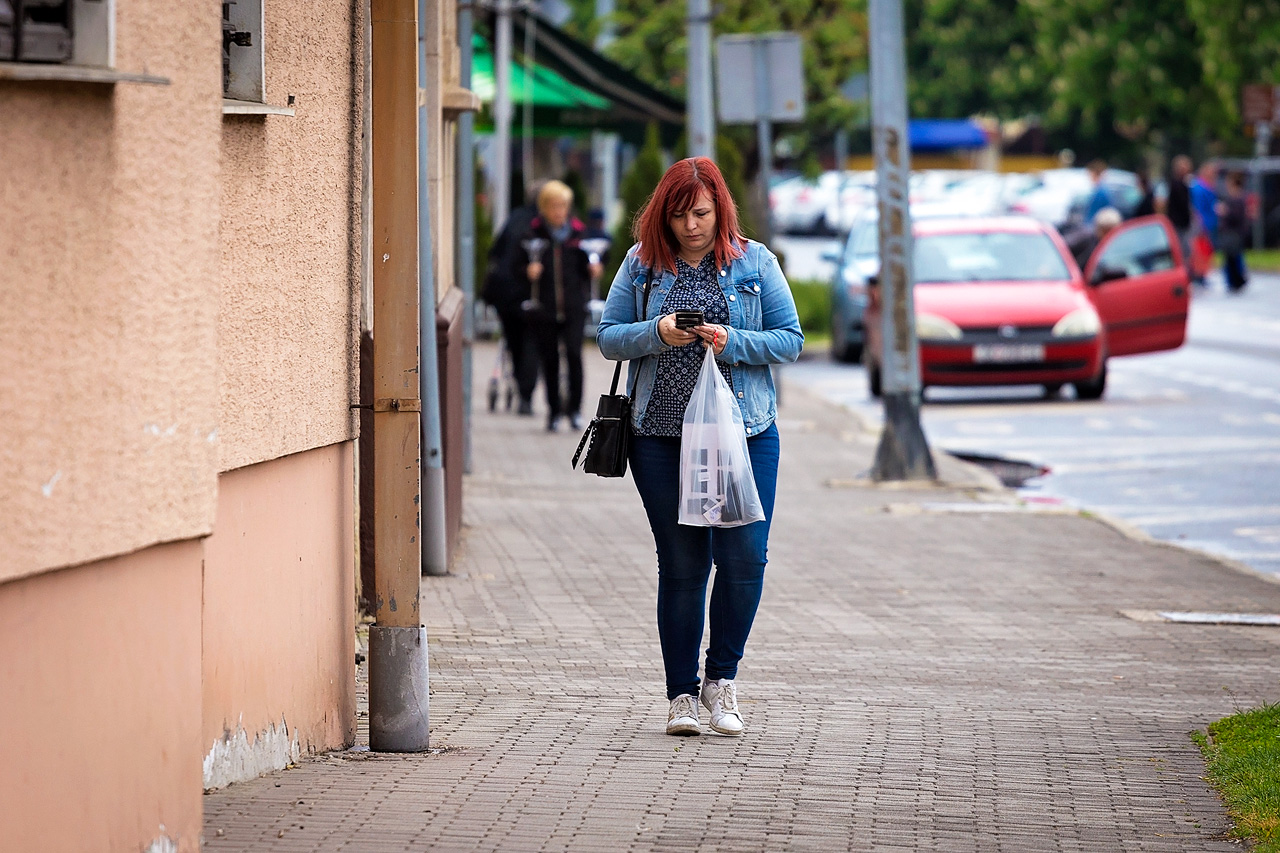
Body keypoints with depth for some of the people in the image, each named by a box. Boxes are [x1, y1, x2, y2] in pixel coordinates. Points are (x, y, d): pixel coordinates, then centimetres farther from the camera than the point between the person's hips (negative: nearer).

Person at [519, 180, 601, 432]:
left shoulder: (576, 233, 8)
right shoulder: (533, 235, 4)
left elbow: (583, 268, 12)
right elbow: (522, 268, 6)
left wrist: (592, 269, -9)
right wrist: (529, 272, -15)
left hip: (573, 307, 0)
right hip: (544, 307, 0)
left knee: (574, 353, -14)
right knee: (549, 359, 3)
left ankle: (575, 407, -2)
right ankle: (554, 411, 15)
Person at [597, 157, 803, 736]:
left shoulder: (755, 263, 5)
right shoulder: (642, 263, 7)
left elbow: (790, 340, 4)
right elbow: (608, 338, 6)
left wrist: (733, 341, -13)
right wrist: (657, 333, -13)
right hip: (661, 434, 1)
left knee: (744, 555, -9)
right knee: (681, 564, 3)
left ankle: (721, 676, 11)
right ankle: (682, 693, 13)